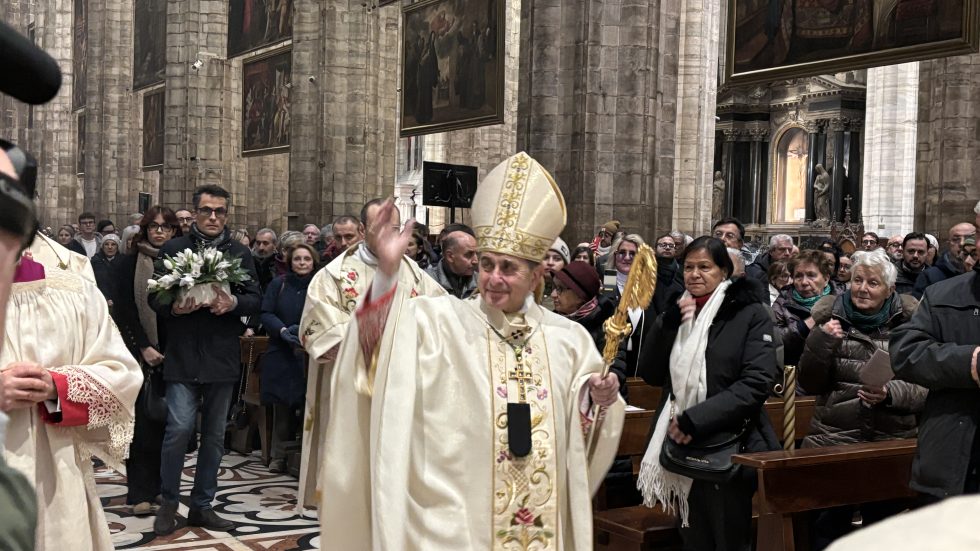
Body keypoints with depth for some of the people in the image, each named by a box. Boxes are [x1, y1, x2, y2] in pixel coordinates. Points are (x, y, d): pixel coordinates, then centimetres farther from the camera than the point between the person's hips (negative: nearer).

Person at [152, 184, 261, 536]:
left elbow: (256, 299, 4)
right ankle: (168, 503, 10)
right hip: (183, 354, -2)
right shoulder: (173, 250, 3)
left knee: (214, 434, 10)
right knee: (180, 427, -10)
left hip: (222, 357, 3)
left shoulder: (240, 253, 8)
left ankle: (202, 506, 23)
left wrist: (234, 303, -16)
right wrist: (173, 307, -18)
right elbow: (154, 296, 3)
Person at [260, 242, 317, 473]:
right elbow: (266, 313, 2)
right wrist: (283, 330, -14)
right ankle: (279, 456, 12)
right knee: (282, 408, 3)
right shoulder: (279, 284, 5)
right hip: (281, 355, 1)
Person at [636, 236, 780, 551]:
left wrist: (696, 419, -22)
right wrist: (667, 325, -8)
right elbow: (651, 375, 7)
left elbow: (757, 382, -16)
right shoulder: (679, 314, 12)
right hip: (682, 447, 5)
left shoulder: (751, 314, -5)